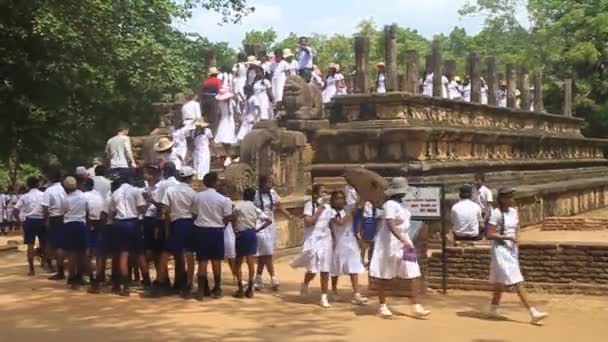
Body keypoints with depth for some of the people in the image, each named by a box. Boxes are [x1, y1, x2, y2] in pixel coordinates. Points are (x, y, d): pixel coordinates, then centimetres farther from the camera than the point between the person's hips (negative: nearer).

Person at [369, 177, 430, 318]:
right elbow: (390, 225, -30)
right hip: (390, 243, -9)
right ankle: (382, 306, 17)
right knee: (384, 276, 5)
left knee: (414, 274, -1)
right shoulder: (390, 204, -18)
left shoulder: (400, 203, 10)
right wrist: (403, 240, -36)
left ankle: (416, 306, 0)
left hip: (403, 241, 9)